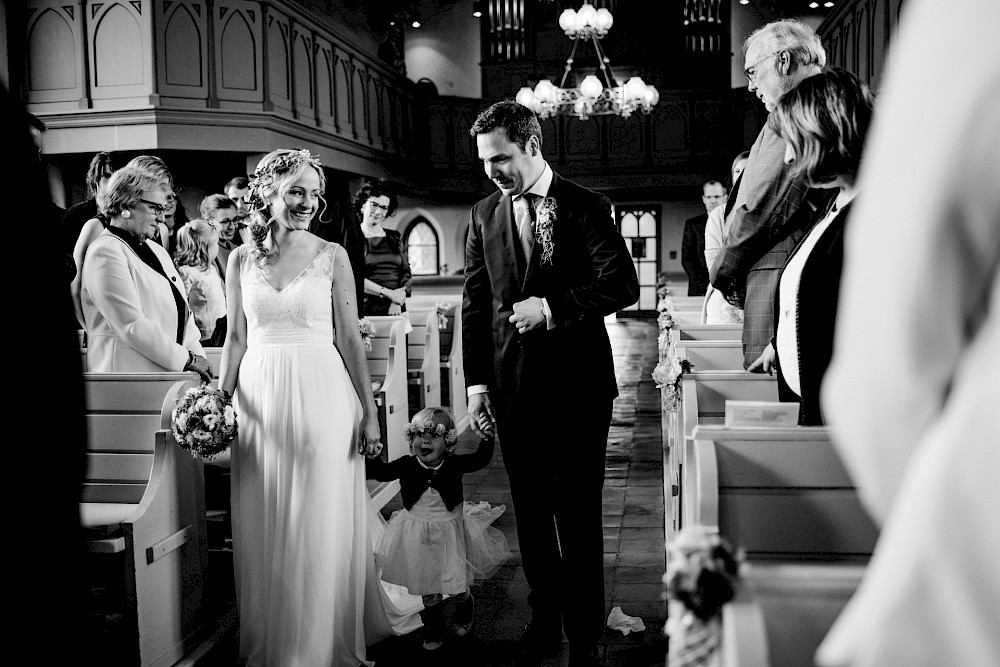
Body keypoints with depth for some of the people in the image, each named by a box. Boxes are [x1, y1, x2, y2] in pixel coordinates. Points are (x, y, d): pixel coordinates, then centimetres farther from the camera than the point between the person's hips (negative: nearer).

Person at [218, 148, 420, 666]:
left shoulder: (331, 255, 1)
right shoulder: (241, 259, 8)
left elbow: (350, 339, 0)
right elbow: (235, 338, 10)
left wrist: (369, 413, -4)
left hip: (322, 398, -2)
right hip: (260, 400, 3)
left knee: (323, 528, 3)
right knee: (264, 533, 10)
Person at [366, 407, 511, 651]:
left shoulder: (454, 464, -12)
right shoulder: (406, 465, -10)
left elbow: (481, 459, -11)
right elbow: (381, 472, -6)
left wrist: (487, 438, -26)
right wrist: (369, 453, -20)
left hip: (450, 532, -1)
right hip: (417, 535, 1)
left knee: (456, 585, 5)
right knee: (428, 589, 12)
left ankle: (465, 608, 41)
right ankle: (434, 631, 33)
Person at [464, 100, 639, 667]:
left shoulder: (586, 207, -4)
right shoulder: (485, 215, 8)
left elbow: (622, 284, -12)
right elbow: (475, 303, 9)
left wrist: (552, 307, -20)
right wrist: (477, 381, 5)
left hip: (577, 384, -3)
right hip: (513, 385, 4)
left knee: (579, 514, 4)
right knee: (531, 513, 12)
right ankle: (546, 617, 28)